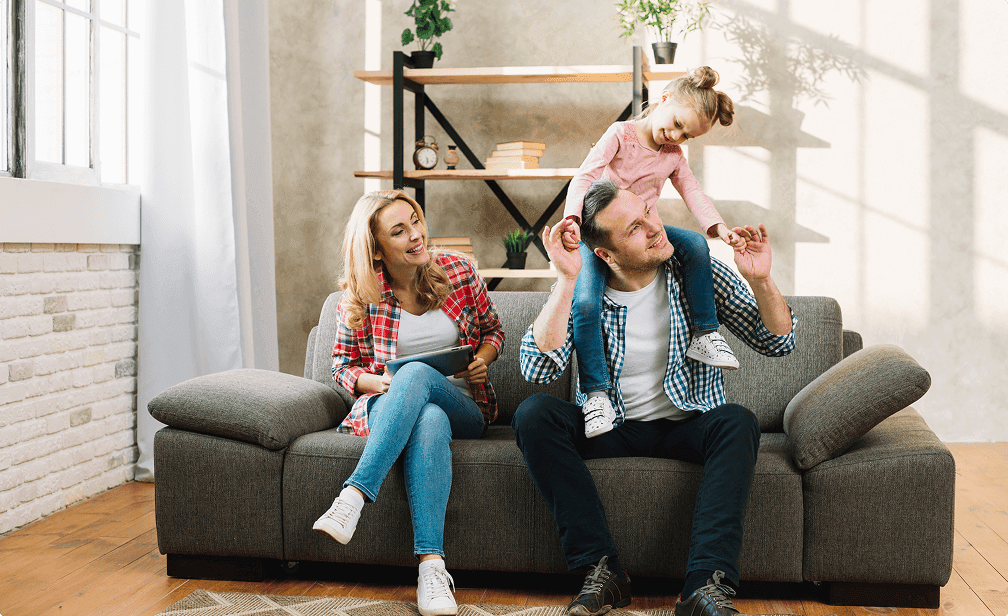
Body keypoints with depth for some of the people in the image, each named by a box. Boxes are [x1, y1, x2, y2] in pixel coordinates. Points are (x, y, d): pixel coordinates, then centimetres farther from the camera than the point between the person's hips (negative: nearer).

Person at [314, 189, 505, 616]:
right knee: (429, 421, -39)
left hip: (463, 407, 1)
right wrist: (381, 383, -13)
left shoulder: (459, 272, 1)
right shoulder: (359, 297, -1)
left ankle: (352, 496, -44)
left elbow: (493, 328, 15)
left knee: (417, 374, -36)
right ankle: (431, 566, -48)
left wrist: (483, 358, -7)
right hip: (387, 406, 0)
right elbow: (343, 365, 8)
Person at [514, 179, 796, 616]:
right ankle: (601, 570, -25)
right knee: (532, 415, -25)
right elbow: (538, 369, -23)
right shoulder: (579, 292, -8)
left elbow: (778, 343, -3)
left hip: (689, 428, 0)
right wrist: (567, 280, -27)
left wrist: (761, 280, -23)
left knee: (737, 422, -32)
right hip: (608, 430, 0)